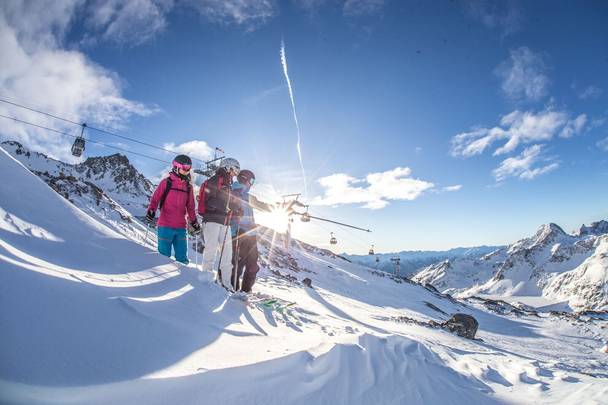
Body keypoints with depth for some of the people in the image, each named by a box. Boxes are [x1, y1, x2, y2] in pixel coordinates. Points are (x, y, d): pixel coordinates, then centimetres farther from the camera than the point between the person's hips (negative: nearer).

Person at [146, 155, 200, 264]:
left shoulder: (188, 186, 13)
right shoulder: (166, 182, 1)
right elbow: (155, 198, 0)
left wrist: (194, 221, 17)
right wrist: (151, 211, -16)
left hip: (181, 227, 4)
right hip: (165, 226, -4)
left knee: (182, 258, 7)